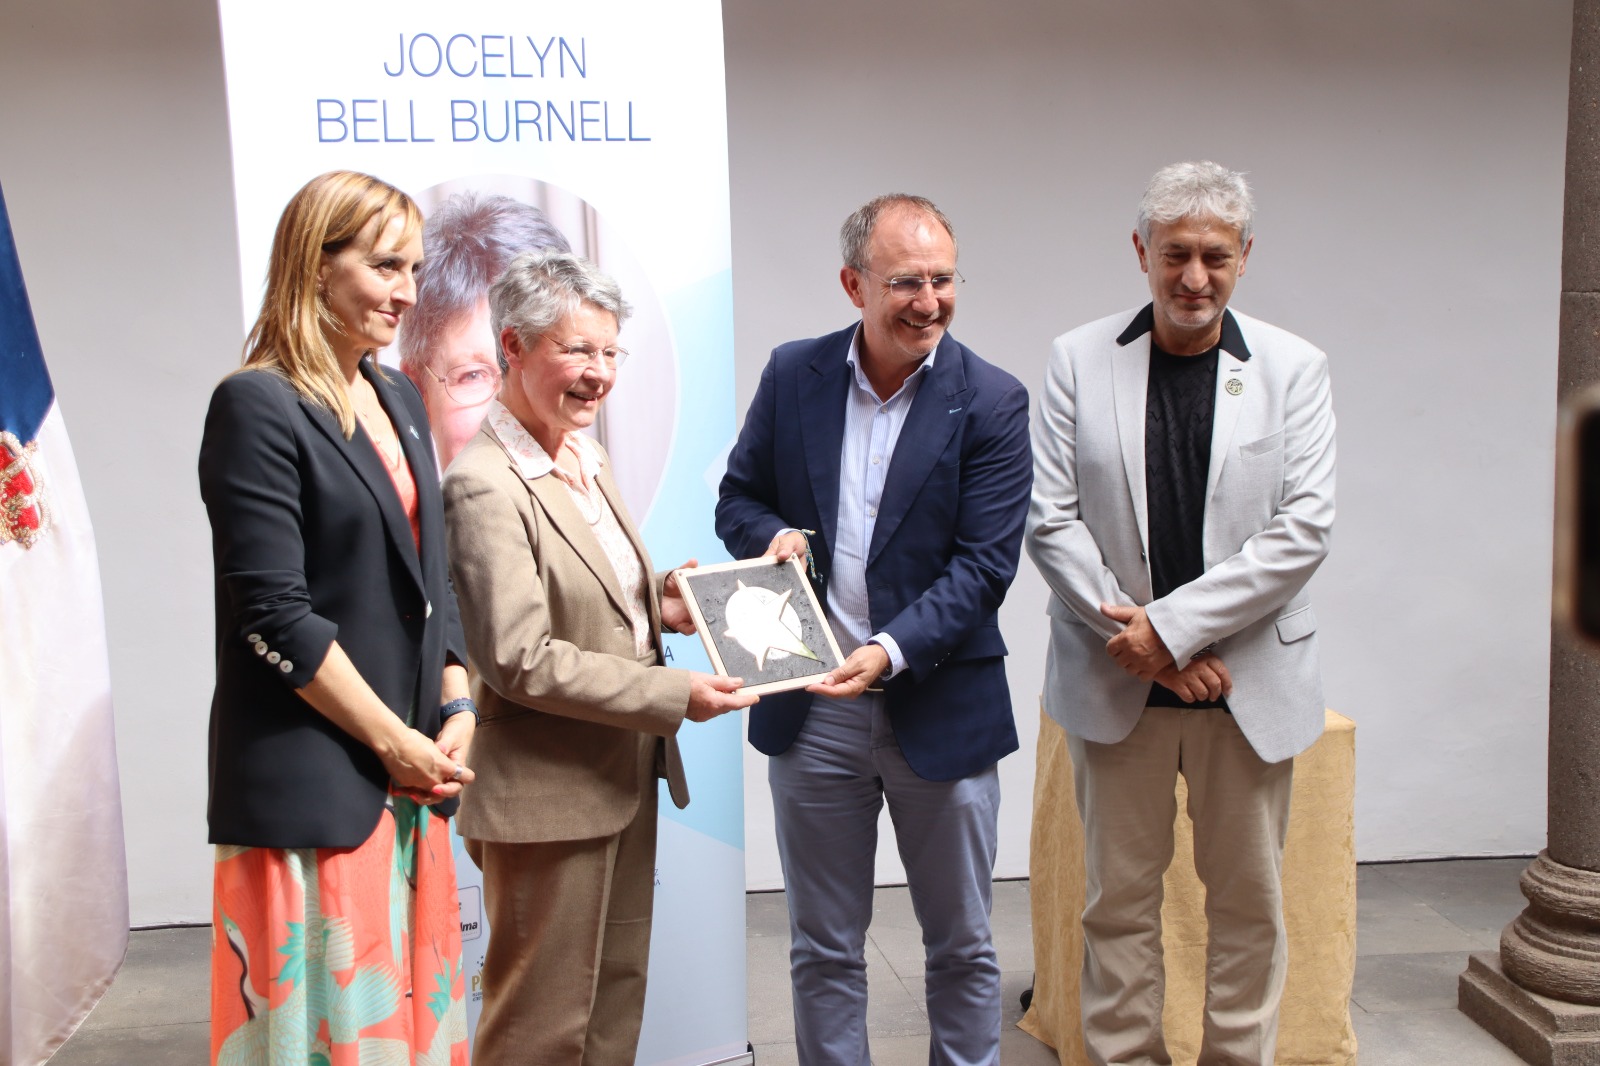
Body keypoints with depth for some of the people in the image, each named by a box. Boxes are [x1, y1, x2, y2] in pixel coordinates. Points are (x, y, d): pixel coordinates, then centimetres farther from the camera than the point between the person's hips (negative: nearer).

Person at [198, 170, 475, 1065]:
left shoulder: (400, 398, 12)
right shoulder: (259, 406, -12)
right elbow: (274, 617, -16)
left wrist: (457, 707, 3)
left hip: (409, 779, 7)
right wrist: (393, 742, -11)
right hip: (312, 786, -7)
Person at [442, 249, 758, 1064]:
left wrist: (660, 605, -2)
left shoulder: (587, 457, 9)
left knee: (619, 994, 21)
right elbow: (517, 658, -22)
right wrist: (673, 697, -23)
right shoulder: (485, 483, -19)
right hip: (548, 791, -9)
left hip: (624, 776, 9)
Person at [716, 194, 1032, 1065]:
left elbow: (982, 566, -12)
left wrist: (890, 652, -25)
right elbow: (738, 498, 9)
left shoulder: (991, 402, -8)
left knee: (962, 946, 14)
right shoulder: (794, 374, 0)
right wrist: (774, 534, -14)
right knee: (822, 950, 15)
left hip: (941, 707, -2)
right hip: (810, 708, 2)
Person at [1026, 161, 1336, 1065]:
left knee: (1248, 901, 11)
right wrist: (1134, 636, -13)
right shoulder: (1080, 360, 1)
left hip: (1250, 681, 0)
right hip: (1116, 684, 0)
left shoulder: (1294, 368, 0)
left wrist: (1174, 624, -15)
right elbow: (1051, 519, -3)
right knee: (1120, 898, 10)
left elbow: (1304, 528, -8)